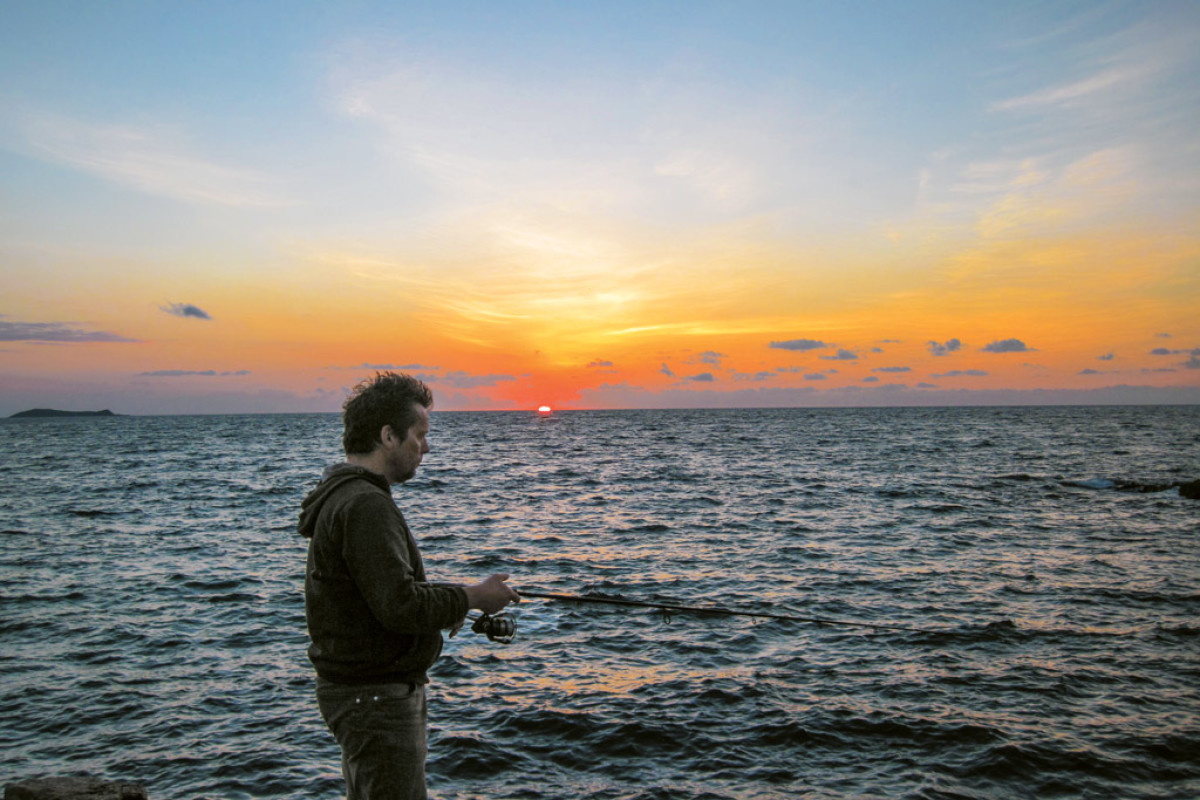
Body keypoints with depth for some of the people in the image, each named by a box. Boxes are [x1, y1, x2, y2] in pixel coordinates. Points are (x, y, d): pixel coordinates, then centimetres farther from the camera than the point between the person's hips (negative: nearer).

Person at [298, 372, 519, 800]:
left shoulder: (341, 497, 11)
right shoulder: (365, 506, -23)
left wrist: (448, 601, 9)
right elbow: (399, 607, -28)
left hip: (367, 688, 11)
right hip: (375, 696, -11)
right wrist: (471, 597, -14)